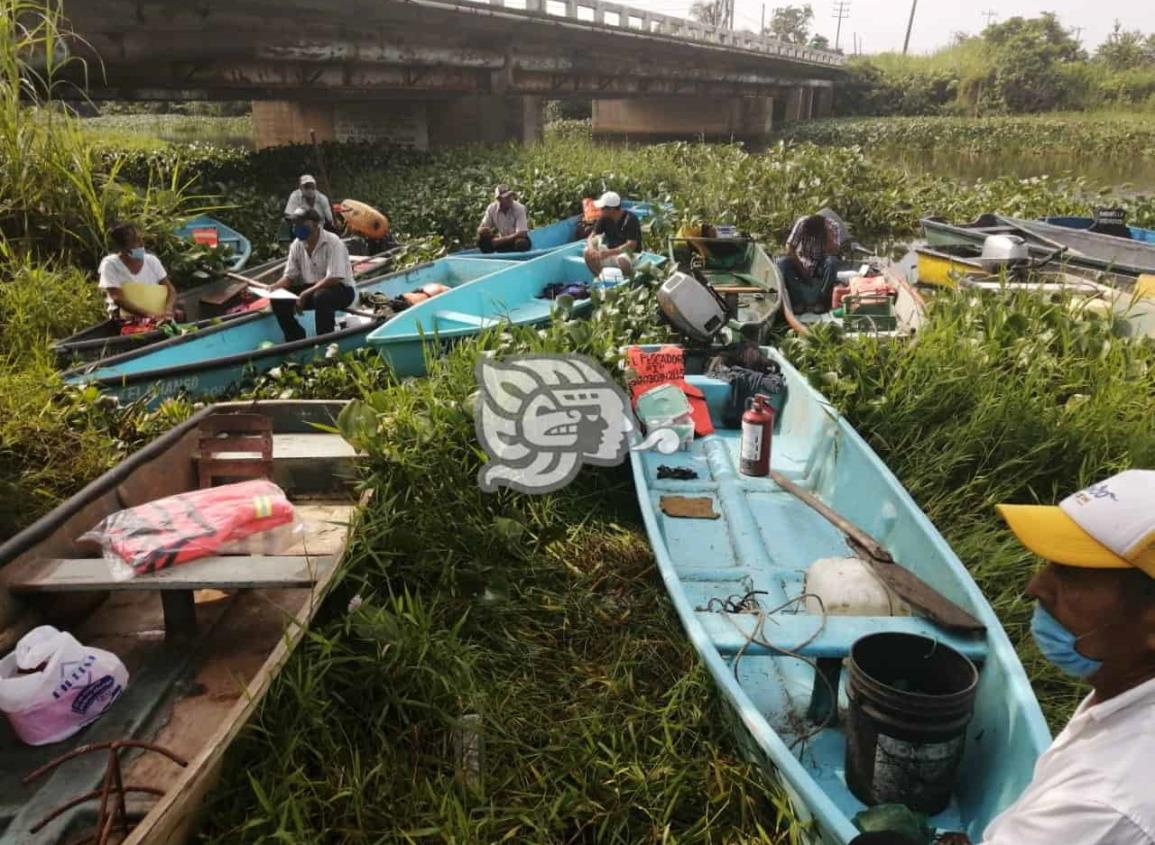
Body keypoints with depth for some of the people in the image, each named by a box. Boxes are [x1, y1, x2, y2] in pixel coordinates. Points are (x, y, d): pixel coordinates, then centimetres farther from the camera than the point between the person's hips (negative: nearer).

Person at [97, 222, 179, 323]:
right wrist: (148, 314, -30)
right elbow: (118, 299, -17)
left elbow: (170, 290, 2)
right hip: (126, 320, -4)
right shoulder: (110, 264, -7)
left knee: (178, 314, -24)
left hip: (156, 315, 4)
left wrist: (167, 310, -21)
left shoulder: (152, 260, 4)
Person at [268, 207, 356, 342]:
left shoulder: (333, 243, -20)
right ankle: (296, 338, 5)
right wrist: (274, 286, -16)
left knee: (321, 296, -39)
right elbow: (290, 276, 6)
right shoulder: (297, 244, 0)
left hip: (341, 289, -7)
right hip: (311, 289, 7)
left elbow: (333, 279, -28)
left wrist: (305, 294, -29)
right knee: (278, 300, -10)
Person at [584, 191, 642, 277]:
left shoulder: (630, 219, -19)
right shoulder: (604, 218, -2)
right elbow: (592, 237, -1)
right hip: (610, 252, 6)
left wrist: (609, 253, -34)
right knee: (588, 254, -16)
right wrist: (591, 249, -26)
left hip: (631, 254, -5)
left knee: (622, 260, -39)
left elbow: (631, 246, -26)